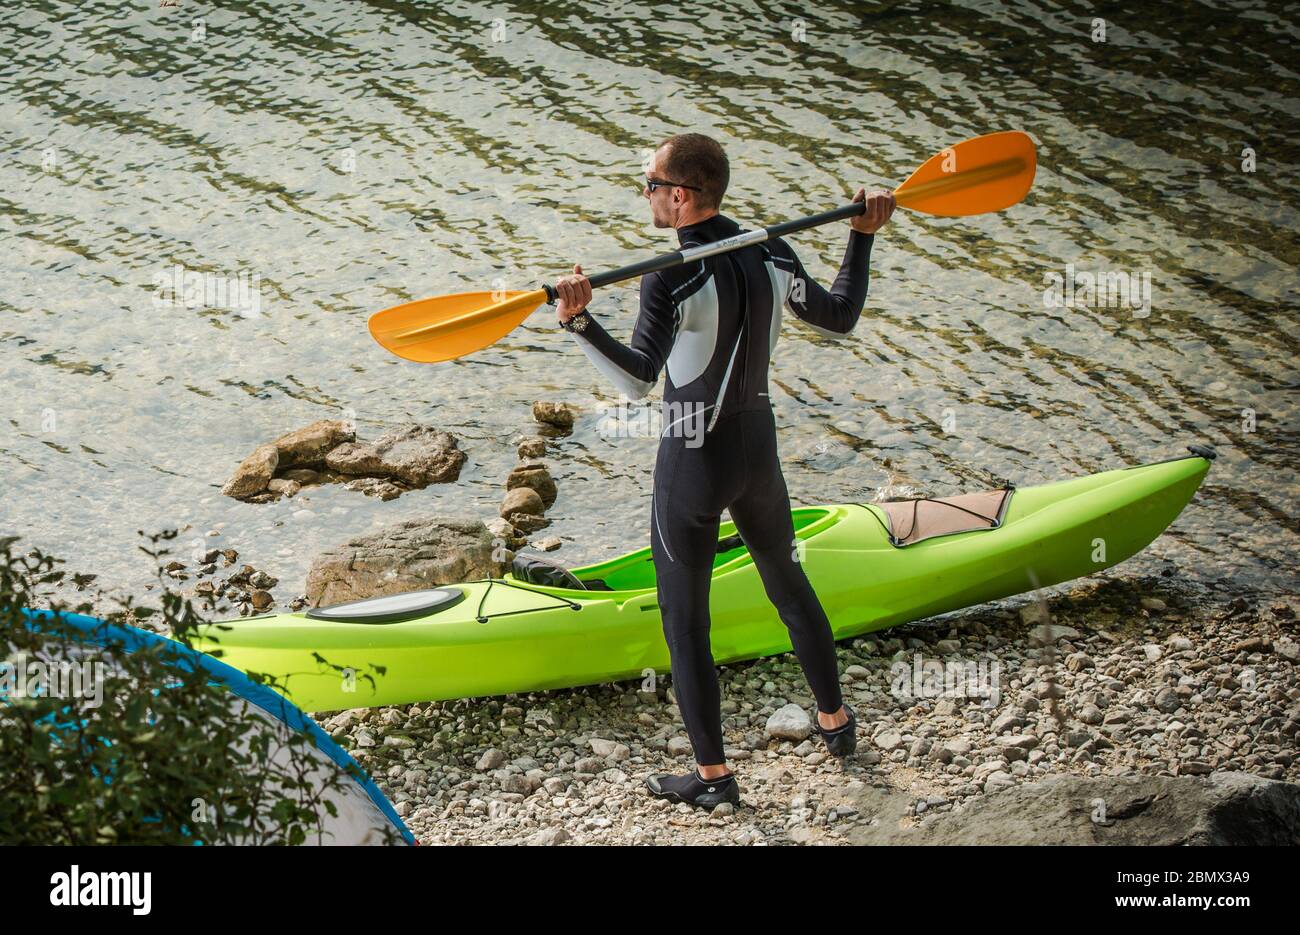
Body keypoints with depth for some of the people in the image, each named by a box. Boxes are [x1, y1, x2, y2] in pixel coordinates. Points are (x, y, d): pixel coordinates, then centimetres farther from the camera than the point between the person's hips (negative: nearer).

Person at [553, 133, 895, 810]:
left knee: (685, 623, 6)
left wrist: (579, 321, -43)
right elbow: (840, 320, 9)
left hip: (692, 468, -6)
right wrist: (863, 237, 15)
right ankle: (835, 721, 41)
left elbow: (639, 381, -33)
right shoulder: (773, 257, -4)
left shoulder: (670, 282, -23)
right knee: (789, 584, 26)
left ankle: (712, 776, 14)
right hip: (758, 450, 6)